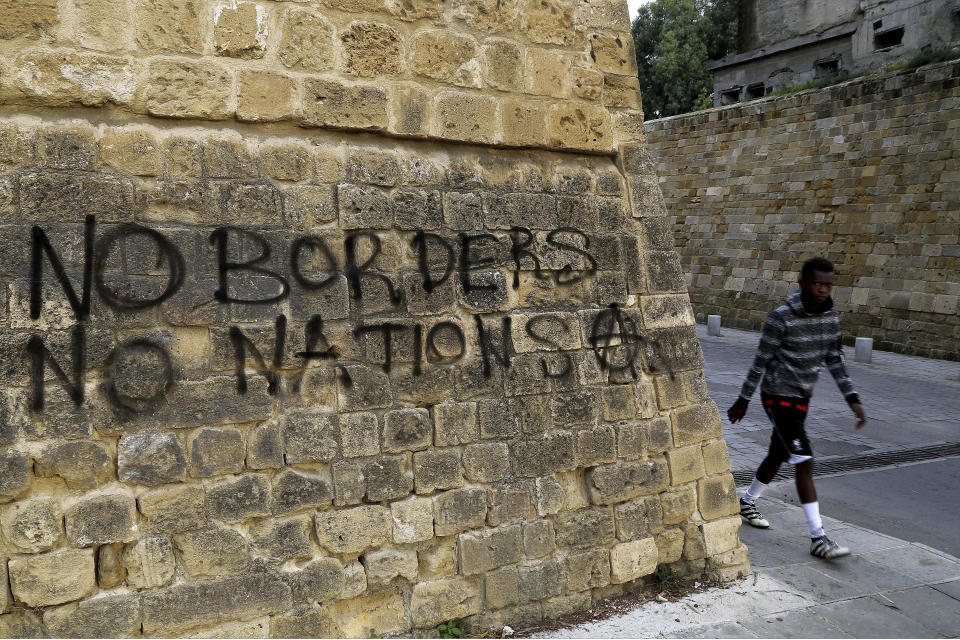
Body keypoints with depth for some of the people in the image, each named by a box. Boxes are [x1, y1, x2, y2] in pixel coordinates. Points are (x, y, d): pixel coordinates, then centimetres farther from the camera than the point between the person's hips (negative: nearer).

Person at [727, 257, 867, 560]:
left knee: (777, 455, 19)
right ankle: (818, 538, -10)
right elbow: (761, 361, -12)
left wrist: (852, 398, 0)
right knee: (804, 461, -13)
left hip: (802, 397, 7)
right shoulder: (781, 318, -19)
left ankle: (747, 502, 41)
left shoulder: (831, 317, 0)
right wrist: (743, 401, -4)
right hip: (778, 396, -7)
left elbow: (833, 359, 8)